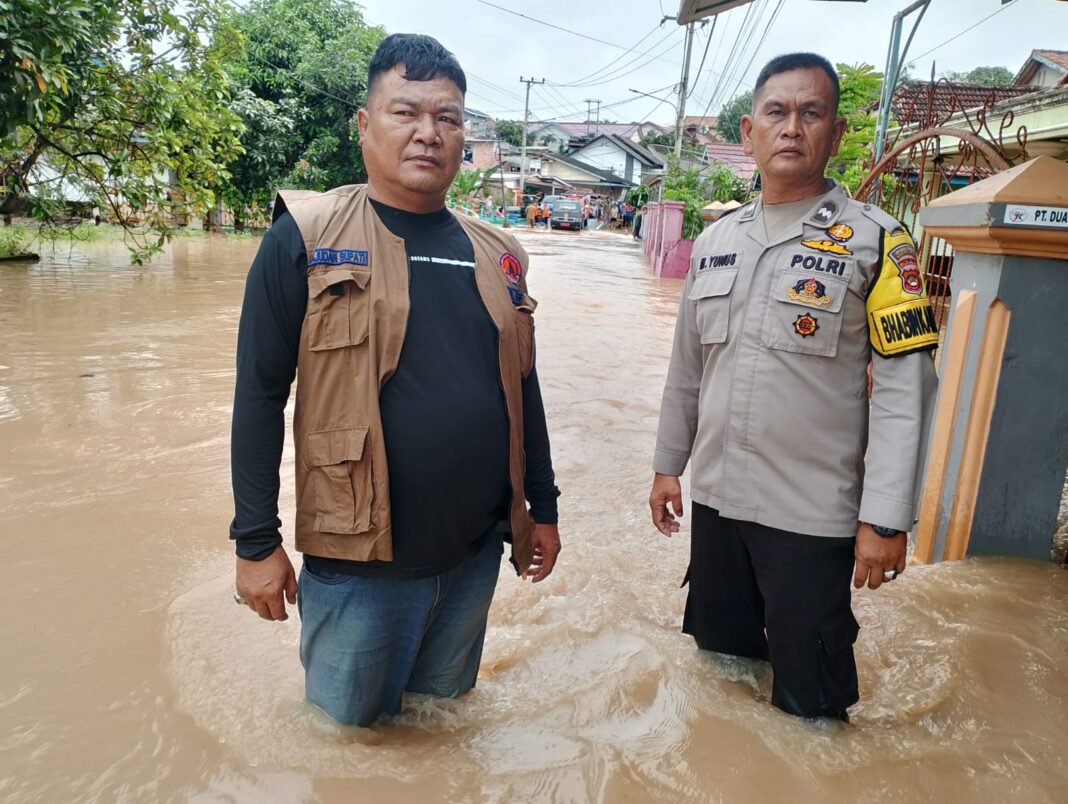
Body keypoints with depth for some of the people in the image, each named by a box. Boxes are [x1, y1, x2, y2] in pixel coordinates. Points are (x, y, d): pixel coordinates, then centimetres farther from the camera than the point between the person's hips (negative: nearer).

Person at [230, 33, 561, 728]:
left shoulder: (497, 254, 5)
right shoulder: (306, 239, -9)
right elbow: (260, 395, -8)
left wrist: (543, 507, 13)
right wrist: (256, 541, -8)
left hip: (477, 555, 4)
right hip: (360, 561, -4)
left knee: (446, 716, 24)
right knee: (349, 727, 18)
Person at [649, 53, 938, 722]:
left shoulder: (874, 241, -7)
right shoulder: (716, 241, 7)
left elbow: (902, 388, -11)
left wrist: (886, 519, -14)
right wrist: (669, 464, 14)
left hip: (814, 514, -5)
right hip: (715, 498, 5)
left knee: (808, 698, 10)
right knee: (716, 663, 22)